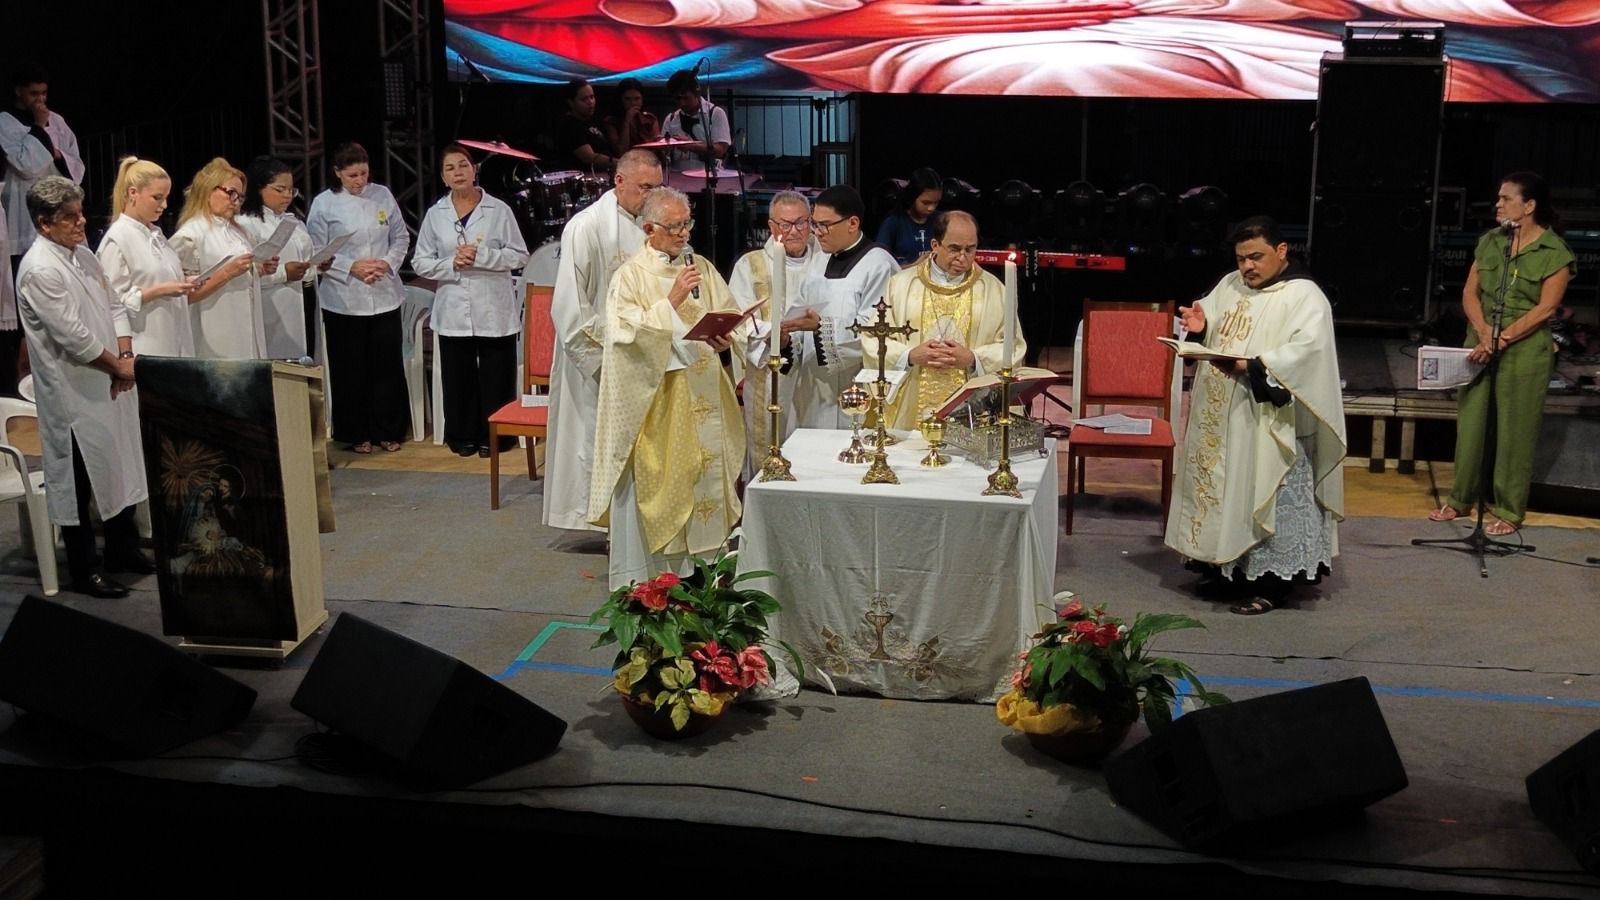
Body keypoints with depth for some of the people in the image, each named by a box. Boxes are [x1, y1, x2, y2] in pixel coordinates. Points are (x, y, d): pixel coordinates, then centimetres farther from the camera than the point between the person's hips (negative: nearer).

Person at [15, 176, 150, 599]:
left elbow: (114, 307, 13)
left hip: (111, 386, 9)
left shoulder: (84, 255, 9)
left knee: (119, 469, 18)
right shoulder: (40, 270, -19)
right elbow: (73, 336, -22)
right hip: (74, 393, -9)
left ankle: (123, 549, 34)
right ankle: (85, 570, 13)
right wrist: (119, 366, -11)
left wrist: (126, 357, -3)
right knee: (78, 480, 2)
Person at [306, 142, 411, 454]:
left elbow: (401, 237, 10)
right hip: (344, 299, -2)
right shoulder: (324, 204, -3)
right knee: (350, 369, 4)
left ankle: (387, 430, 19)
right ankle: (356, 434, 16)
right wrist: (351, 268, -14)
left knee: (387, 365, 6)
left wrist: (388, 263, -7)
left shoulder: (383, 195, 5)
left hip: (384, 295, 2)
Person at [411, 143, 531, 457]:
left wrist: (481, 256, -15)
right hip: (454, 310, 2)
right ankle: (463, 436, 21)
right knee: (458, 378, 7)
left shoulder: (498, 210, -1)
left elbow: (519, 255, -2)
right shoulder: (435, 214, 6)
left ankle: (492, 435, 16)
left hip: (494, 310, -2)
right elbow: (420, 263, 7)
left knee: (495, 377, 3)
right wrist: (451, 264, -11)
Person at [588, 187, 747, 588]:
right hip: (652, 400, -5)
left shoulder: (702, 268, 11)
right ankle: (643, 580, 5)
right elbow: (628, 331, -16)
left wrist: (727, 337, -12)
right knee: (654, 484, -3)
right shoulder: (631, 276, -5)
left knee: (704, 476, 7)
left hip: (701, 396, 5)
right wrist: (672, 299, -21)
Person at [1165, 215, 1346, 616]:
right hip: (1219, 417, 7)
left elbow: (1309, 349, -22)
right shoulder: (1230, 285, 12)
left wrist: (1252, 366, -30)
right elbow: (1209, 322, 18)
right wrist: (1199, 326, -7)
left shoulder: (1304, 296, -10)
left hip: (1267, 422, -7)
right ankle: (1225, 567, 26)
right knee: (1220, 489, 13)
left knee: (1263, 495, -2)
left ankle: (1269, 582, 7)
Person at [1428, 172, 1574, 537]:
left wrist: (1502, 339, -19)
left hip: (1525, 351, -5)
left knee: (1514, 430, 2)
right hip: (1480, 345, 5)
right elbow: (1470, 292, 5)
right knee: (1470, 421, 9)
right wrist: (1483, 330, -13)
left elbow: (1545, 308, -13)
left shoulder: (1555, 252, -8)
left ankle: (1509, 510, 12)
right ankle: (1461, 498, 22)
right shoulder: (1489, 242, 7)